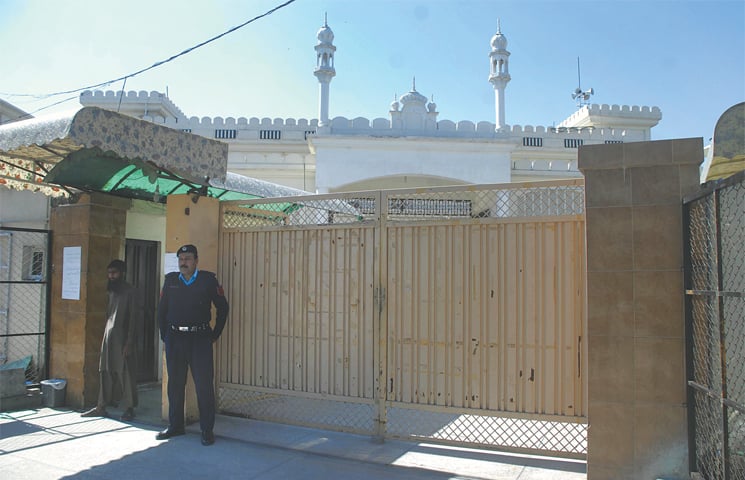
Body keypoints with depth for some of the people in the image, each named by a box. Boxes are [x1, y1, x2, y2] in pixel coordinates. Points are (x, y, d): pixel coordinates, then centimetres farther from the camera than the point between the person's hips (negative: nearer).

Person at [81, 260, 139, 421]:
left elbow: (133, 317, -12)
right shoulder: (112, 291, 14)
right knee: (105, 371, 9)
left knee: (125, 373, -2)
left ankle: (129, 408, 6)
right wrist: (106, 334, 12)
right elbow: (109, 314, 18)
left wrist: (129, 342, -16)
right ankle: (101, 407, 17)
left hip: (122, 338, -7)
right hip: (108, 336, 7)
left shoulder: (130, 292, -8)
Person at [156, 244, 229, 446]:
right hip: (174, 339, 3)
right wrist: (165, 335, 9)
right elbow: (161, 309, 15)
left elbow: (222, 307, 4)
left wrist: (215, 334, 2)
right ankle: (175, 426, 26)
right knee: (175, 384, 12)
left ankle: (207, 430, 7)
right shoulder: (170, 280, 8)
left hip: (200, 339, -3)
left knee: (204, 385, -3)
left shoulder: (208, 279, -2)